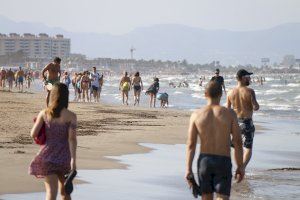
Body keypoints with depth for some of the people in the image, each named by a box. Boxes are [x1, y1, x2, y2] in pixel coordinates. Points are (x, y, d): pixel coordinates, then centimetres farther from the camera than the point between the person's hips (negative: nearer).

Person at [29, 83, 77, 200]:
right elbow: (72, 138, -14)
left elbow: (33, 134, -3)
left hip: (47, 155, 0)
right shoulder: (71, 116, -6)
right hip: (64, 156, 0)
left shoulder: (44, 113, -2)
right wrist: (73, 159, -17)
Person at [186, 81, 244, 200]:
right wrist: (240, 166, 3)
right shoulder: (230, 114, -6)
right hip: (223, 161, -2)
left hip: (204, 160, 2)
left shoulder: (196, 115, -2)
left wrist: (188, 169, -2)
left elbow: (191, 144, -5)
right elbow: (238, 142, -6)